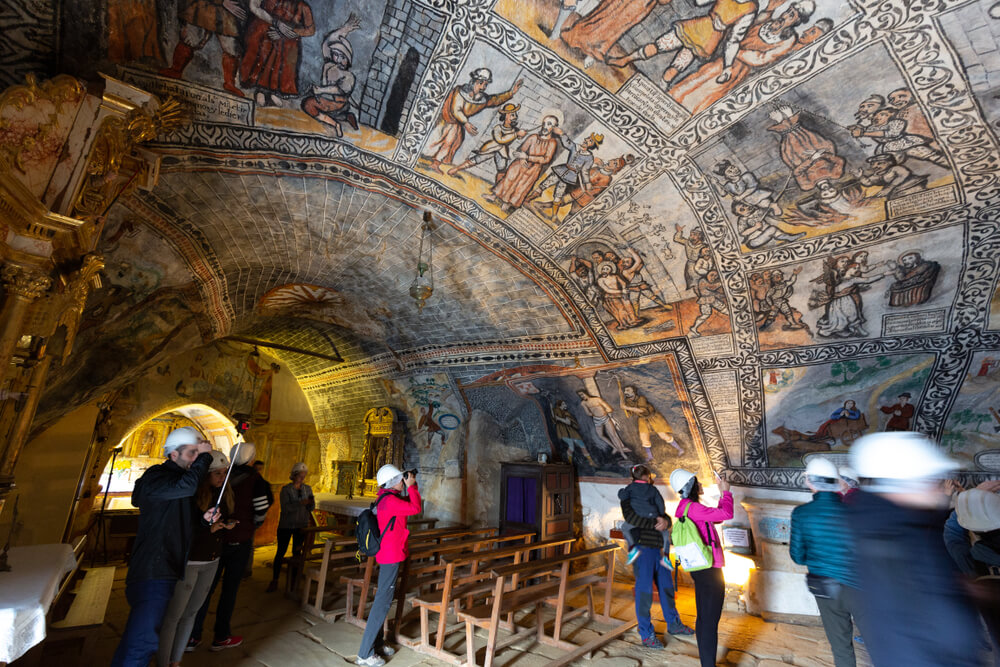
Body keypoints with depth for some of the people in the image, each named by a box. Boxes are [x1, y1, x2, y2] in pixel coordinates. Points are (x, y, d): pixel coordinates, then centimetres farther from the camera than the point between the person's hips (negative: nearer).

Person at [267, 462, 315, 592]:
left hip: (301, 526, 3)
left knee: (297, 552, 9)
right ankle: (274, 580, 16)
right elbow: (285, 507, -20)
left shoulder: (307, 488, 2)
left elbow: (311, 508, 3)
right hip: (286, 525, -3)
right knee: (280, 552, 1)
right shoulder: (286, 489, -9)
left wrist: (311, 503, -20)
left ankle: (294, 579, 23)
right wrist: (300, 503, -32)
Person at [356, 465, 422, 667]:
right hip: (391, 556, -11)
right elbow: (416, 508, -25)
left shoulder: (387, 497, 10)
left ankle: (377, 642, 33)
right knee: (382, 602, -3)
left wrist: (412, 486, 9)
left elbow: (410, 504, 20)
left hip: (390, 555, 11)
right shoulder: (389, 500, -22)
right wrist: (411, 486, -17)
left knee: (383, 599, 19)